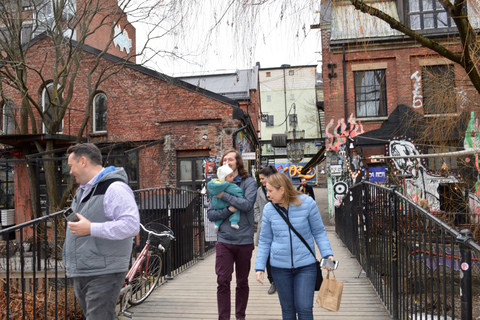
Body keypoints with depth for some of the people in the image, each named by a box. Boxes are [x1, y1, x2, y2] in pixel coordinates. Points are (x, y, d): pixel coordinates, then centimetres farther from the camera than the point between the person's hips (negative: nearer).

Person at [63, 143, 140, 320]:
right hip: (80, 275, 10)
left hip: (104, 274, -10)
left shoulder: (115, 188, -15)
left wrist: (91, 229, -24)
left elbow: (131, 225, -25)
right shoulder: (83, 190, 18)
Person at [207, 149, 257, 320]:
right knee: (223, 282, -3)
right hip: (224, 240, 1)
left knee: (242, 282, 13)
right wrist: (229, 210, -16)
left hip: (244, 240, -1)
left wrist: (224, 195, -15)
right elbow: (210, 213, -1)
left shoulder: (249, 182, -2)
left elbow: (247, 204, -19)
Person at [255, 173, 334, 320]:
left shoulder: (307, 203, -9)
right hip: (280, 267, 2)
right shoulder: (269, 209, -2)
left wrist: (327, 254, -12)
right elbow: (265, 241, 6)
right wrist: (260, 267, 1)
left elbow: (319, 231, 1)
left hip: (306, 265, -2)